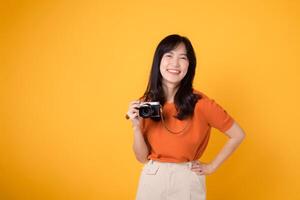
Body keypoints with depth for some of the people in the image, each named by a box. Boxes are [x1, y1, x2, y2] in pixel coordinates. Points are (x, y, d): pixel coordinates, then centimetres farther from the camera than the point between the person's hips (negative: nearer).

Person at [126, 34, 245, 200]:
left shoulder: (200, 103, -14)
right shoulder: (145, 103, -4)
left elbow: (237, 135, -3)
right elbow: (142, 157, -2)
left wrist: (212, 167, -1)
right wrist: (137, 127, -17)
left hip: (187, 181, -2)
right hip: (152, 180, 3)